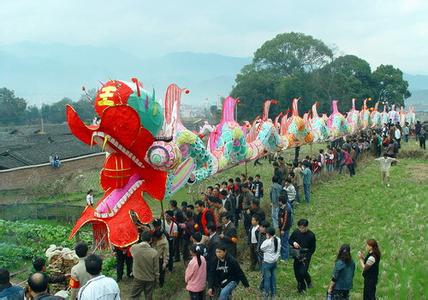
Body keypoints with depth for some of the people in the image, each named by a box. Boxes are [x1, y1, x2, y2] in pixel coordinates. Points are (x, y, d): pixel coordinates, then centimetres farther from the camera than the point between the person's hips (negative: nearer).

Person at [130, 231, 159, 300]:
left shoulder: (134, 248, -16)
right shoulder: (154, 252, -21)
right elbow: (156, 269, -12)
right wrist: (156, 279, 4)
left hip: (138, 278, 1)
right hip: (150, 279, -1)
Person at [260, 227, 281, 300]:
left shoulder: (267, 242, -24)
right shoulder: (278, 240, -4)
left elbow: (261, 248, -8)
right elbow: (278, 249, 4)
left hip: (267, 262, -6)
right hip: (274, 261, 6)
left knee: (267, 278, 6)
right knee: (273, 277, 17)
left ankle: (267, 293, 15)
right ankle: (273, 293, 27)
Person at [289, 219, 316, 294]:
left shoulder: (311, 235, -15)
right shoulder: (296, 232, -8)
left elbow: (313, 248, -8)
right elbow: (290, 240, 7)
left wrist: (306, 257, -14)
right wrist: (293, 243, -16)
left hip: (306, 257, -3)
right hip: (297, 256, 3)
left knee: (302, 272, -14)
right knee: (297, 273, 9)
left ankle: (308, 281, 20)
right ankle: (301, 287, 33)